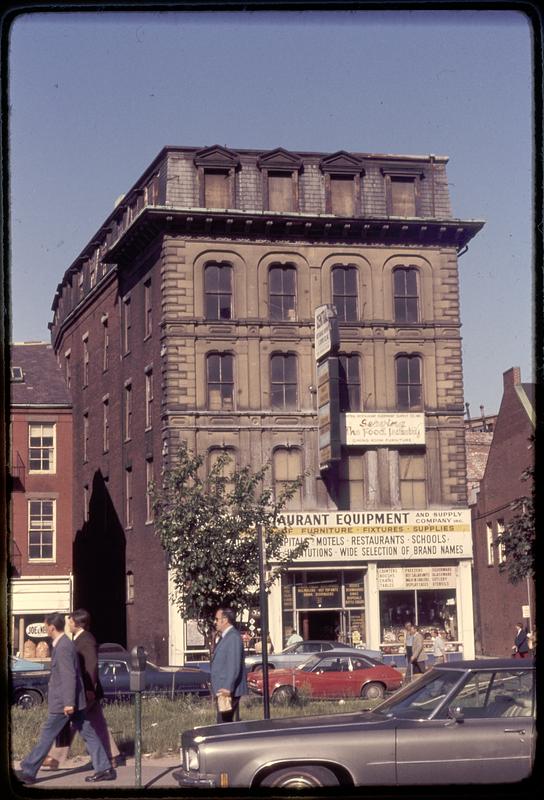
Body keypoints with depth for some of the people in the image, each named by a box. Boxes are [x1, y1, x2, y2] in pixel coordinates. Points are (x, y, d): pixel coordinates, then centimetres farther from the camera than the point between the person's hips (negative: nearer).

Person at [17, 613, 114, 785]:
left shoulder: (63, 647, -18)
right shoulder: (64, 644, 13)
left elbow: (69, 676, -22)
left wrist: (69, 702, -24)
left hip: (63, 703, -10)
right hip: (71, 701, 10)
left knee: (47, 736, 0)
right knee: (88, 734, 7)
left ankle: (28, 772, 8)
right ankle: (104, 769, 6)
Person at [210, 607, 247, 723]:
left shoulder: (233, 637, -14)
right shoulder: (224, 637, 17)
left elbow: (235, 665, -21)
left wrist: (227, 688, -24)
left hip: (228, 690, -10)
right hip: (222, 689, 10)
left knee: (225, 723, -12)